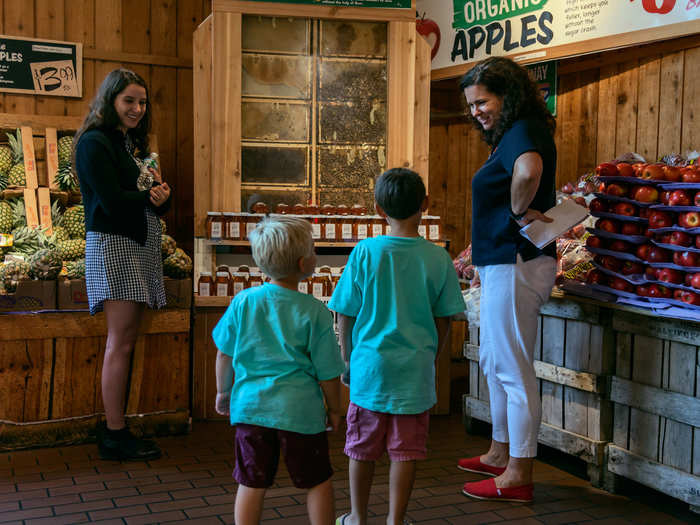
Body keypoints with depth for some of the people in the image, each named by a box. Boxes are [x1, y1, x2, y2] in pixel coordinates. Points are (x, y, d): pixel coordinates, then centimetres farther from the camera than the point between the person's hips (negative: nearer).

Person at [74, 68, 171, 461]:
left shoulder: (133, 143, 20)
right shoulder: (95, 142, -6)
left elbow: (158, 197, 12)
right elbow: (112, 201, -17)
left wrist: (162, 196, -11)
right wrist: (152, 195, -3)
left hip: (141, 245, 8)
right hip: (113, 245, -8)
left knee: (126, 341, 6)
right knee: (121, 342, -8)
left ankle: (117, 428, 9)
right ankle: (115, 436, -2)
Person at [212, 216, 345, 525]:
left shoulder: (242, 301, -3)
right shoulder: (314, 311, -11)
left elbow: (225, 354, 6)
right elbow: (327, 372, -6)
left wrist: (223, 391, 22)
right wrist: (334, 409, 9)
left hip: (250, 407, 3)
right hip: (299, 410, -2)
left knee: (251, 485, 10)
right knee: (318, 483, 13)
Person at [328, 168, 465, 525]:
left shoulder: (365, 252, -9)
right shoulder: (437, 258, -5)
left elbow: (345, 316, -4)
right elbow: (443, 321, 2)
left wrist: (348, 358, 10)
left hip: (371, 365, 0)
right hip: (416, 369, 1)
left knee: (363, 445, 13)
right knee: (406, 448, 10)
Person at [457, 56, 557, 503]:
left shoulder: (522, 131, -16)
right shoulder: (512, 134, 17)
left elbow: (528, 169, -41)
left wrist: (518, 212, -24)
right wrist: (478, 254, 23)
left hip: (516, 265, -11)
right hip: (503, 263, 11)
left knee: (514, 370, -3)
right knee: (493, 361, 20)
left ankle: (518, 477, 7)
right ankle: (500, 454, 33)